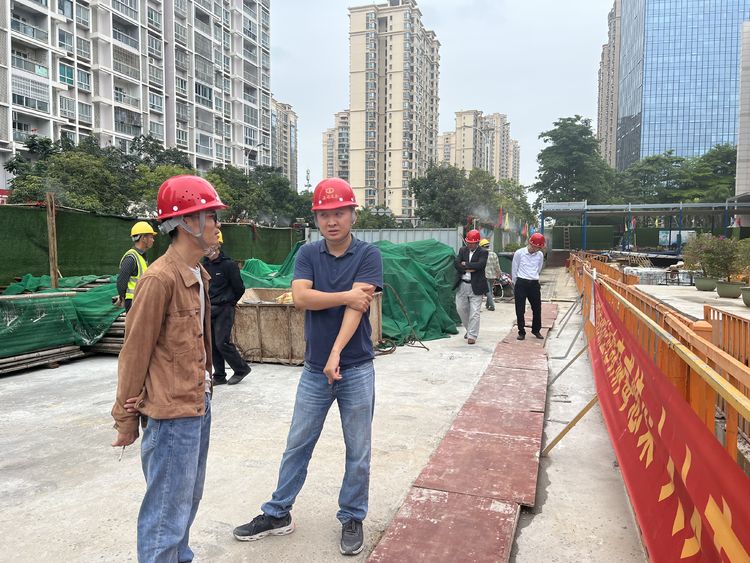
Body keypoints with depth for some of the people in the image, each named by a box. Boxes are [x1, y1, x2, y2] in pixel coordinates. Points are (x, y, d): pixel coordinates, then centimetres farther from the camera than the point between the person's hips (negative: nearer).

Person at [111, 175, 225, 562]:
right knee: (168, 511, 4)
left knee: (188, 499, 21)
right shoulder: (159, 279, -18)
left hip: (199, 405, 9)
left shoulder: (199, 275, 9)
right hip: (172, 413, -9)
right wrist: (126, 418, -7)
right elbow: (135, 351, -13)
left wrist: (204, 384, 14)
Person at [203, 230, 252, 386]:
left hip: (224, 310, -6)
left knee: (222, 342, -10)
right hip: (209, 309, 7)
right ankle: (219, 376, 18)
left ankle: (242, 368, 8)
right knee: (212, 344, 8)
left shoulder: (228, 265, -10)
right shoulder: (205, 265, 8)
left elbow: (239, 288, -5)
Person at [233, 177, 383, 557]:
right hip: (315, 369, 3)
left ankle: (352, 519, 28)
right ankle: (278, 514, 30)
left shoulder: (368, 255, -7)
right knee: (297, 446, 14)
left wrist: (336, 354, -28)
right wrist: (346, 296, -19)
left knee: (358, 451, 10)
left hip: (356, 369, -2)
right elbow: (300, 297, -13)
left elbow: (356, 308, -19)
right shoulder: (308, 254, 3)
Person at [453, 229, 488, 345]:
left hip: (475, 286, -5)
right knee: (460, 308, 13)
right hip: (462, 285, 5)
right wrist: (467, 269, -15)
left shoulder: (483, 252, -4)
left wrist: (465, 264, -11)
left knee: (474, 312, -5)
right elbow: (456, 263, -3)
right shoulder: (462, 250, 9)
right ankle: (469, 329, 33)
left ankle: (472, 335, 2)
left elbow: (480, 264, -20)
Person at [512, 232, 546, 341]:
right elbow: (514, 270, 3)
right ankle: (521, 332, 12)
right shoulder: (519, 253, -5)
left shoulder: (540, 255, 4)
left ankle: (536, 330, 29)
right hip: (521, 284, -3)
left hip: (534, 284, 3)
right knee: (520, 310, 0)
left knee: (537, 308, 10)